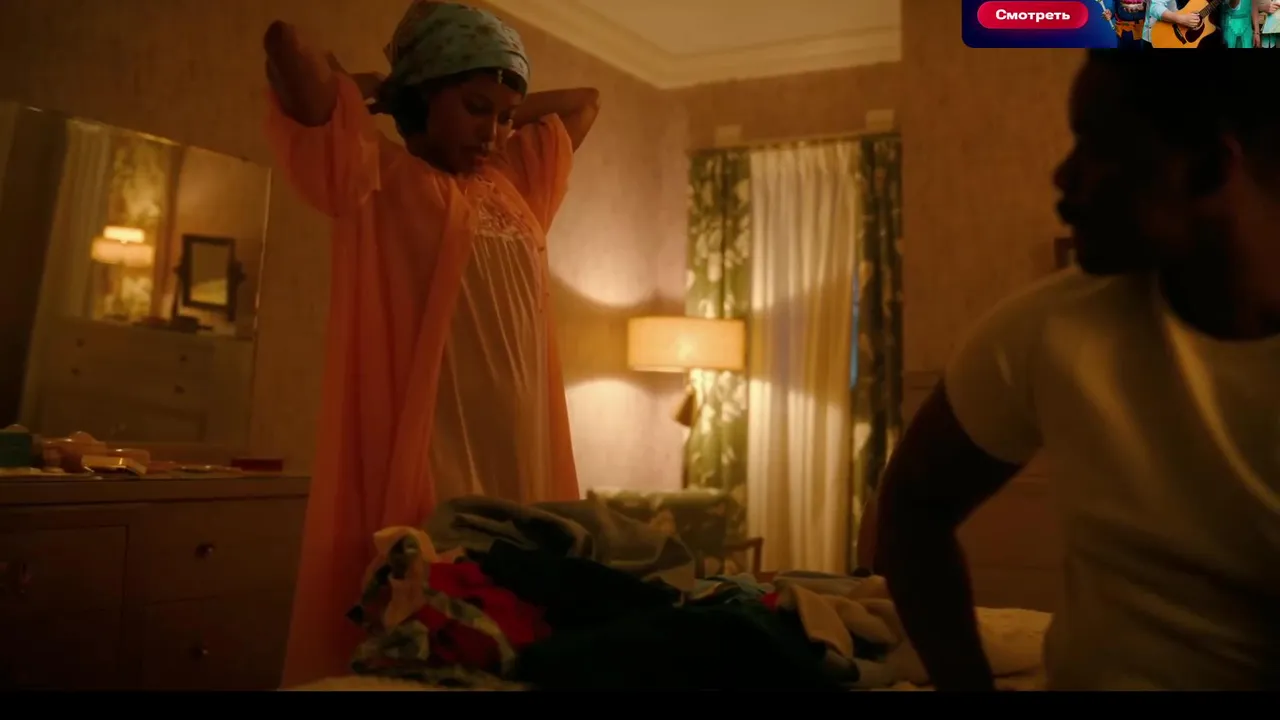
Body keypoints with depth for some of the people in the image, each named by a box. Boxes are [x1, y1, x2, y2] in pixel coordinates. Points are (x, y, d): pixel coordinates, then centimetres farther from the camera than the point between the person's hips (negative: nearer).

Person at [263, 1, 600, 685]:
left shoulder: (515, 185, 18)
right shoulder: (378, 176, 1)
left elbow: (584, 102, 33)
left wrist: (504, 112, 21)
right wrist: (363, 90, 7)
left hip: (522, 464, 6)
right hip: (426, 466, -6)